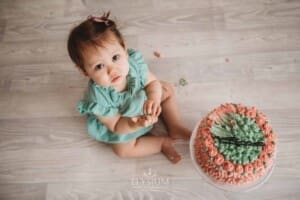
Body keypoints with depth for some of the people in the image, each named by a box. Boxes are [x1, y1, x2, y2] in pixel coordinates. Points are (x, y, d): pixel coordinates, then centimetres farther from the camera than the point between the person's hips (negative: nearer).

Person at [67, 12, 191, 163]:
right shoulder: (98, 98, -41)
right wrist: (136, 124, -47)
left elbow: (153, 82, -18)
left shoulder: (134, 61, -33)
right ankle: (163, 142, 5)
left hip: (141, 99, 4)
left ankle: (175, 128, 16)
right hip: (121, 122, -3)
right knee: (123, 149, -13)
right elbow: (116, 126, -27)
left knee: (167, 90, 6)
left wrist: (154, 99, -41)